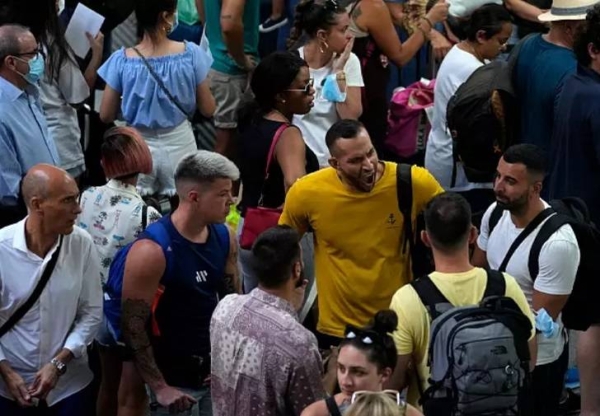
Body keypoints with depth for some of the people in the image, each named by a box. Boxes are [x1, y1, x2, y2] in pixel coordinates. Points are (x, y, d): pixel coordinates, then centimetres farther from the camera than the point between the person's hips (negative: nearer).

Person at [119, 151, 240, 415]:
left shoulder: (224, 237, 1)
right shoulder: (152, 251, -20)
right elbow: (132, 326, -18)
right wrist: (159, 387, -18)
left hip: (215, 373, 6)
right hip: (175, 381, -6)